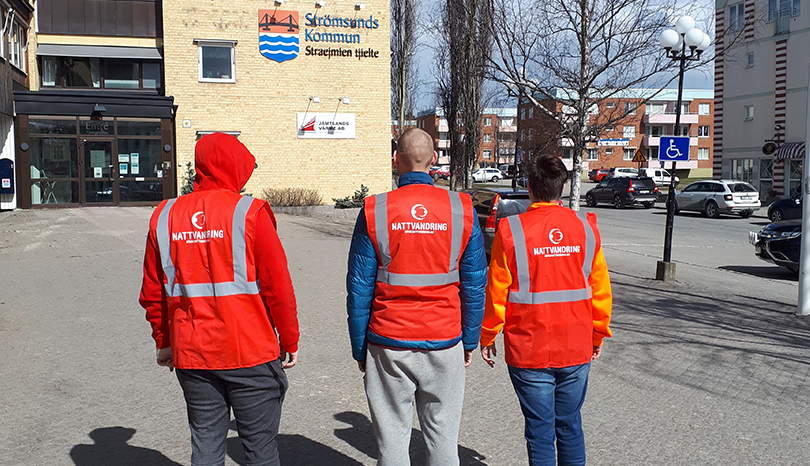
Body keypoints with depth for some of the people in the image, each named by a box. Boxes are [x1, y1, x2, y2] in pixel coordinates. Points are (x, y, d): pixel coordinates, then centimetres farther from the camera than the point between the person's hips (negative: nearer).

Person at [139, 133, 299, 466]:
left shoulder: (164, 216, 4)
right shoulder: (249, 213, -10)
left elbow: (152, 293, 10)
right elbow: (278, 286, -9)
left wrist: (164, 342, 21)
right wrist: (290, 342, 2)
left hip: (191, 356, 4)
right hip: (250, 355, -4)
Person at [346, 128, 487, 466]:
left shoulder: (375, 212, -6)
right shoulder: (461, 210, -3)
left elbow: (359, 289, -3)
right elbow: (475, 285, 1)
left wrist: (359, 349, 6)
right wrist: (470, 341, 11)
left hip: (389, 344, -1)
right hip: (444, 343, 1)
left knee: (392, 436, 10)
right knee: (443, 436, 13)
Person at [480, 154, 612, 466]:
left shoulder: (511, 230, -10)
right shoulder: (585, 228, -1)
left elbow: (496, 292, -7)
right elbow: (600, 290, 5)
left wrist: (487, 337, 5)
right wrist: (598, 335, 18)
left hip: (529, 352, -3)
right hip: (577, 349, 3)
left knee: (540, 430, 7)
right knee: (569, 426, 16)